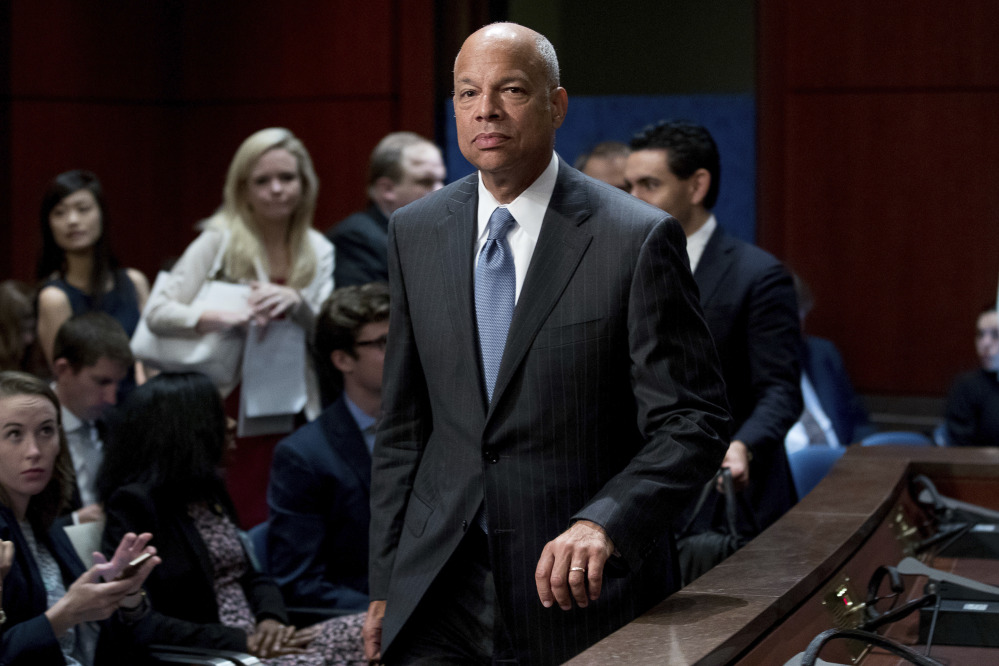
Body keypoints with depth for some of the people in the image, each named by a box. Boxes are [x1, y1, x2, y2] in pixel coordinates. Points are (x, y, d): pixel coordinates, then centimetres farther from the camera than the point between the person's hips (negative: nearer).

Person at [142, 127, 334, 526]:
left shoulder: (318, 251, 10)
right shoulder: (221, 241, -2)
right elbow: (158, 313, -11)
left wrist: (296, 301, -16)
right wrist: (227, 318, -28)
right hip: (235, 415, -3)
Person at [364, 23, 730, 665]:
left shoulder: (639, 238, -10)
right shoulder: (416, 231, 5)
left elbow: (692, 421, -11)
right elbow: (404, 423, 9)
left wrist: (604, 522, -27)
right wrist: (383, 585, 7)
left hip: (581, 588, -3)